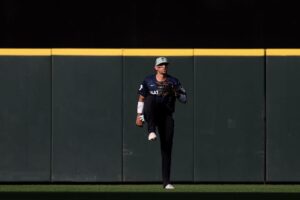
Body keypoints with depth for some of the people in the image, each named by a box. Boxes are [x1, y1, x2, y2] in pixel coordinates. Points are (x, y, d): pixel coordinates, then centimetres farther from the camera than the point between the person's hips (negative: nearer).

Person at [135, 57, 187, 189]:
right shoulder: (148, 81, 5)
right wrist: (139, 115, 2)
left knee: (167, 147, -5)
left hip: (166, 116, 1)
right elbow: (141, 98, 11)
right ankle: (151, 131, -43)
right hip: (152, 115, -1)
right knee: (151, 98, -33)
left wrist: (175, 92, -15)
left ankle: (166, 182, -1)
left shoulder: (174, 82, 6)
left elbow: (184, 100, 2)